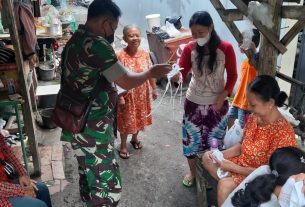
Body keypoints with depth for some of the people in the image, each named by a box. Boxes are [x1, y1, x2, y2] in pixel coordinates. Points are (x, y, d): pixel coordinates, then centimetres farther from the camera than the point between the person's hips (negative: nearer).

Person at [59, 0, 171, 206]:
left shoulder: (75, 40, 10)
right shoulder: (95, 44, -21)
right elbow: (127, 81, -20)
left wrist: (112, 96, 21)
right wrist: (151, 72, -4)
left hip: (78, 124, 10)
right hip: (92, 129, -10)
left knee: (90, 175, 25)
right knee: (107, 185, 3)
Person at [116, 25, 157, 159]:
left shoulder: (144, 54, -6)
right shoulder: (120, 56, -20)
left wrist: (154, 88, 8)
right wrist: (120, 97, -18)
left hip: (142, 93, 5)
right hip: (127, 95, -4)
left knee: (140, 117, 21)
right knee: (126, 120, 10)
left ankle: (135, 139, 46)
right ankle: (123, 145, 30)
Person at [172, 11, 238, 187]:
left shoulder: (226, 48, -14)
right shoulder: (189, 49, -11)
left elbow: (233, 75, -5)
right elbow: (181, 74, -15)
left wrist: (223, 96, -15)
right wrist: (175, 75, -39)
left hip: (217, 103, -1)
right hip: (194, 102, 1)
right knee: (191, 138, 12)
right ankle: (192, 172, 36)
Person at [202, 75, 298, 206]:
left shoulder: (283, 134, -29)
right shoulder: (254, 118, -6)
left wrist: (234, 168, -24)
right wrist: (221, 154, -10)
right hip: (243, 162, 8)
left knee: (224, 185, -27)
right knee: (207, 157, 4)